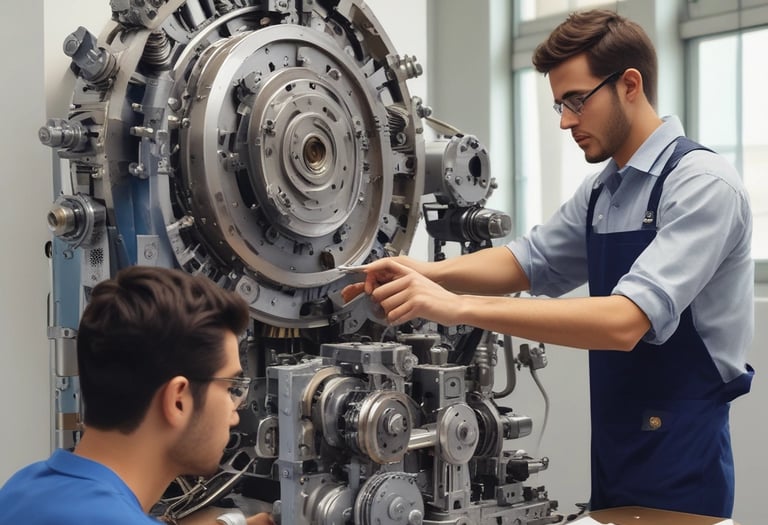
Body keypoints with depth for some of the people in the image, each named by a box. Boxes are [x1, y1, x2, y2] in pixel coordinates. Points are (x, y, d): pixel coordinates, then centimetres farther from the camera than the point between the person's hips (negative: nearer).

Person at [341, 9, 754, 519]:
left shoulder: (701, 183, -17)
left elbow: (626, 320, -27)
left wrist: (459, 307, -31)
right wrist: (428, 273, -8)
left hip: (680, 455, -7)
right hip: (614, 452, 7)